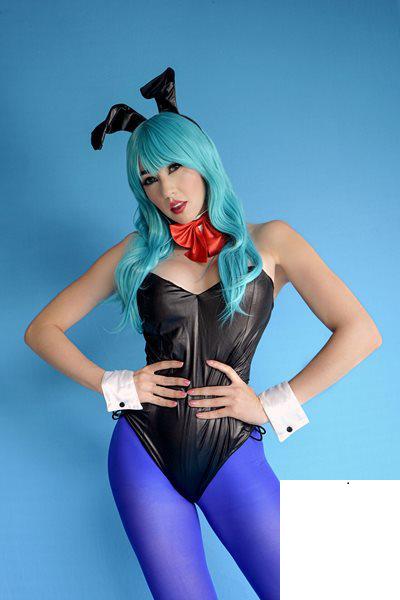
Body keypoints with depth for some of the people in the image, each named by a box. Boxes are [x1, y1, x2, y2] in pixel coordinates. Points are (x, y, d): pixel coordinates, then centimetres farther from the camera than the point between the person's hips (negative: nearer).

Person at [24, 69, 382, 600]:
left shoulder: (269, 241, 3)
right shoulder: (135, 255, 8)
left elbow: (361, 332, -5)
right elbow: (42, 330, 9)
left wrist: (273, 405, -7)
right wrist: (114, 386, -4)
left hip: (231, 453, 0)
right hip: (145, 450, 1)